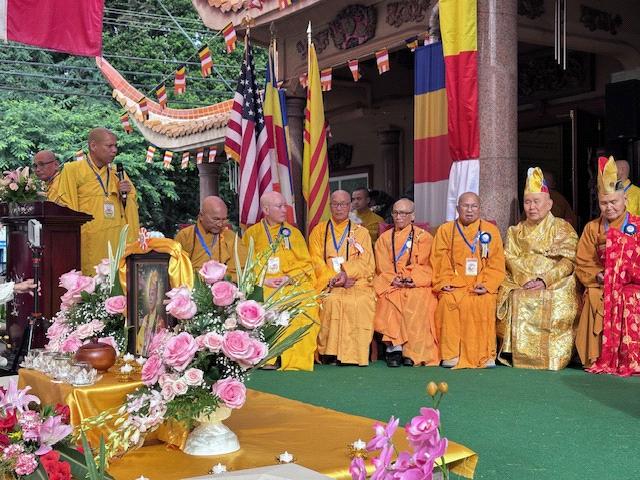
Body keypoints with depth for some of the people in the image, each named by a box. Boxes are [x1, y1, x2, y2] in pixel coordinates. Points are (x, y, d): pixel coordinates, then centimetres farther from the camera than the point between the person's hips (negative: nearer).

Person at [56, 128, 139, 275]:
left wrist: (126, 196, -1)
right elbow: (65, 206, -2)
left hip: (117, 241, 4)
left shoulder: (117, 173, 17)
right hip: (89, 242, -4)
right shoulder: (72, 170, 2)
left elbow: (131, 208, 21)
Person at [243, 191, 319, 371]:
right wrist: (264, 280, -11)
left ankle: (297, 359, -24)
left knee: (307, 305, -30)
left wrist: (289, 278, -8)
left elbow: (305, 264, 10)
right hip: (262, 284, -1)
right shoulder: (251, 234, 11)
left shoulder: (293, 232, 15)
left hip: (293, 283, 1)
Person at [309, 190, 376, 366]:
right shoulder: (319, 231, 17)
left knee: (361, 301, -33)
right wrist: (333, 278, -12)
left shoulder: (361, 232, 17)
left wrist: (347, 272, -14)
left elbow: (367, 264, 5)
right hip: (328, 284, 0)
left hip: (357, 282, 0)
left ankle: (356, 352, -27)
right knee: (332, 301, -33)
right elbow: (316, 262, 6)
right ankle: (330, 351, -29)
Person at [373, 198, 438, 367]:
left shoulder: (423, 237, 13)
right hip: (391, 284, 2)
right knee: (390, 299, -31)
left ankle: (413, 352, -31)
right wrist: (394, 279, -12)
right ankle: (394, 347, -31)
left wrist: (411, 279, -16)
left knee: (417, 299, -33)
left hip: (417, 284, -2)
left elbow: (424, 266, 2)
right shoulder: (384, 238, 19)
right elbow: (382, 267, 8)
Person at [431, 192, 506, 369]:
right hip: (453, 285, 0)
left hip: (480, 286, 0)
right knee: (448, 301, -30)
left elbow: (496, 263, 5)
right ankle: (451, 354, -26)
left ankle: (485, 354, -23)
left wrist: (487, 284, -10)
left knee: (484, 303, -31)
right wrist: (444, 283, -9)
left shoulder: (491, 230, 12)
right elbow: (439, 262, 7)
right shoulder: (445, 230, 13)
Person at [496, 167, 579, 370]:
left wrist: (545, 280, -17)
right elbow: (510, 261, 8)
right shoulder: (516, 231, 19)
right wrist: (528, 280, -12)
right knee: (520, 302, -26)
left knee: (555, 303, -31)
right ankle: (520, 354, -20)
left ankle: (552, 357, -22)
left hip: (556, 286, -2)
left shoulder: (563, 228, 8)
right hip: (521, 286, 3)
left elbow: (569, 261, -3)